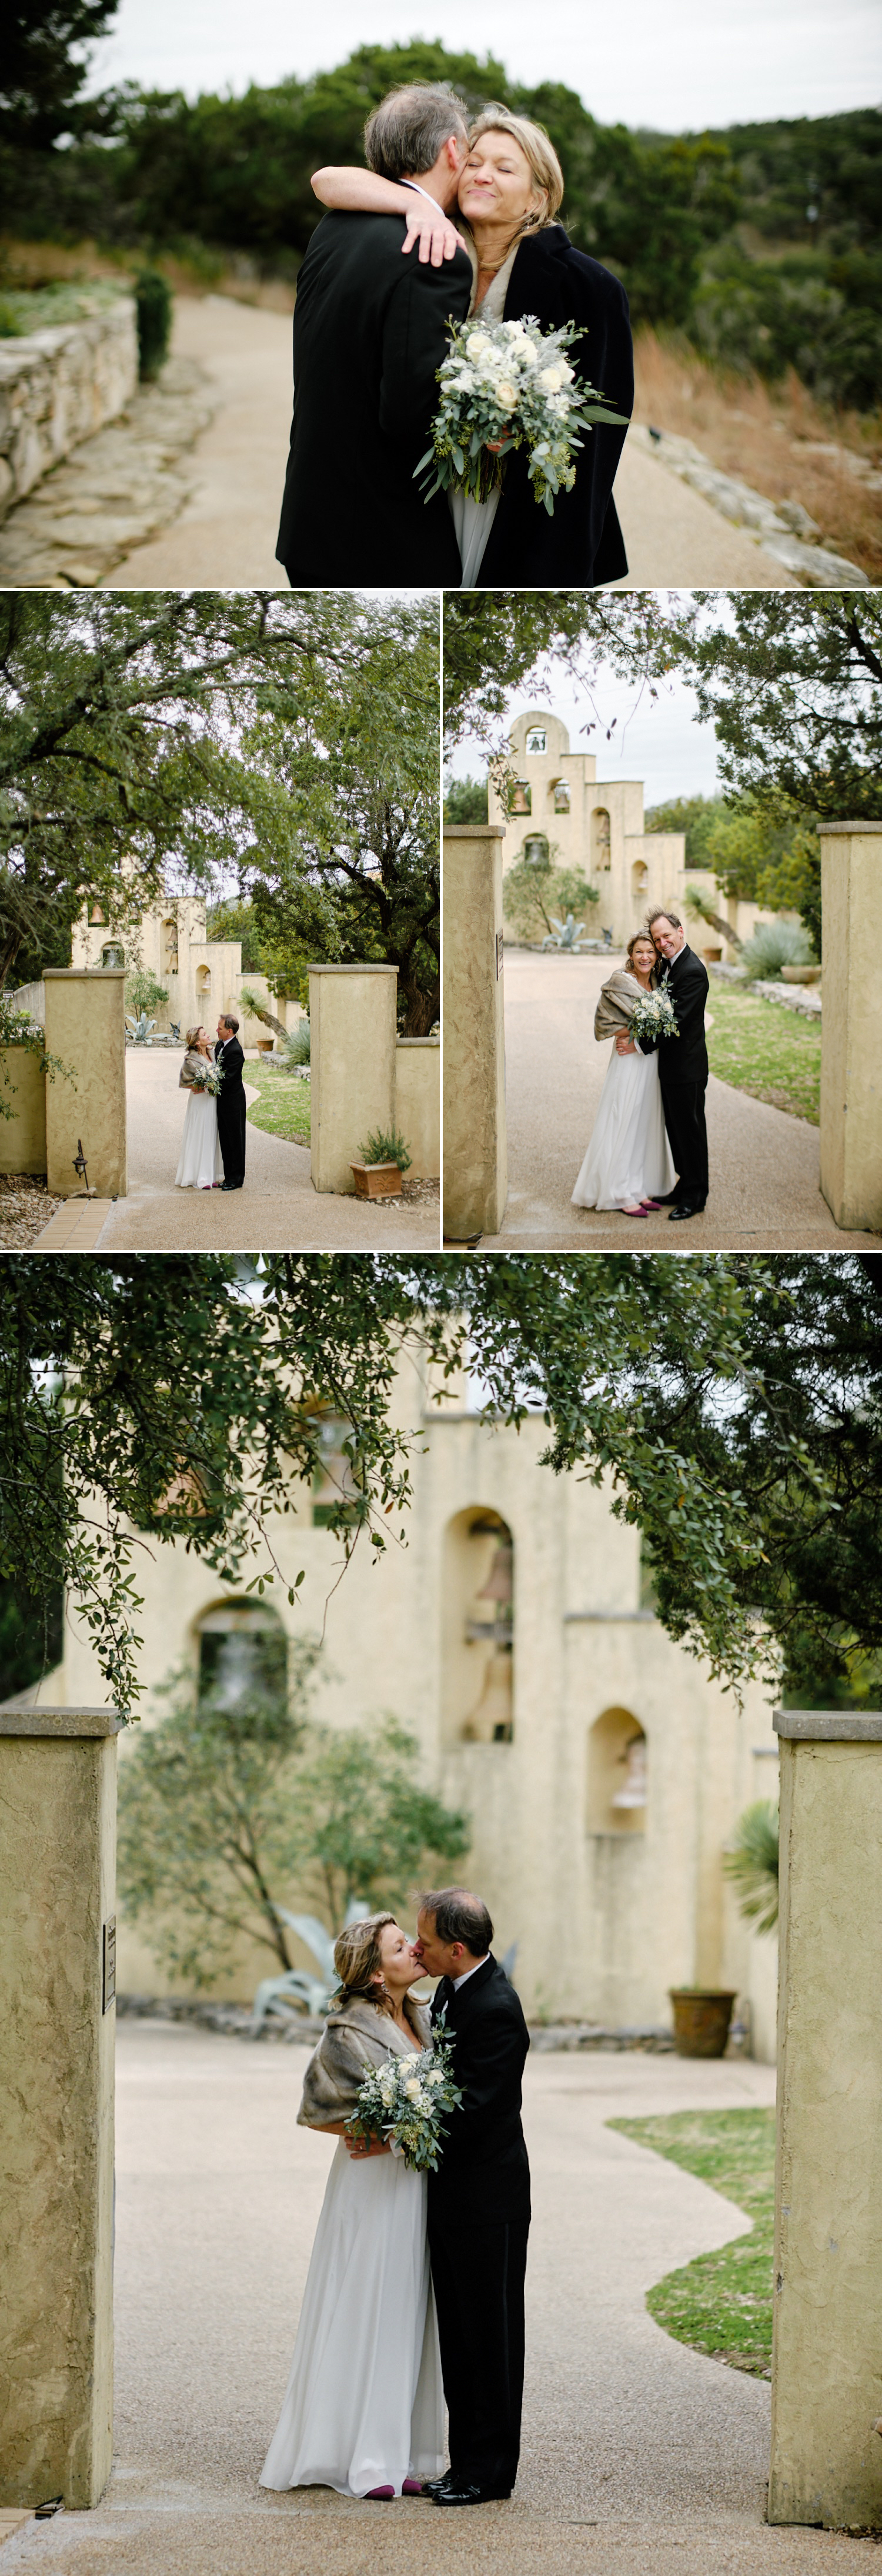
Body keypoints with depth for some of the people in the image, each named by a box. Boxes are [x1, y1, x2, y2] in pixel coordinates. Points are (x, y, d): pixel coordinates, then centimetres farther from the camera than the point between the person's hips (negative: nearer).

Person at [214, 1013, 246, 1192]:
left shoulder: (235, 1051, -22)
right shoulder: (220, 1045, 6)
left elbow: (228, 1078, -23)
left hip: (233, 1102, -9)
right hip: (223, 1102, 9)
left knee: (235, 1141, 1)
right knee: (225, 1141, 13)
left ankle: (236, 1179, 7)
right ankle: (229, 1176, 20)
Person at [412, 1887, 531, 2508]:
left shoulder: (496, 2010, -22)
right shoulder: (452, 1990, 7)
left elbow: (470, 2111, -24)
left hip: (487, 2200, -10)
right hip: (453, 2194, 10)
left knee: (491, 2335, 0)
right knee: (459, 2336, 13)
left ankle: (491, 2469, 7)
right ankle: (468, 2461, 19)